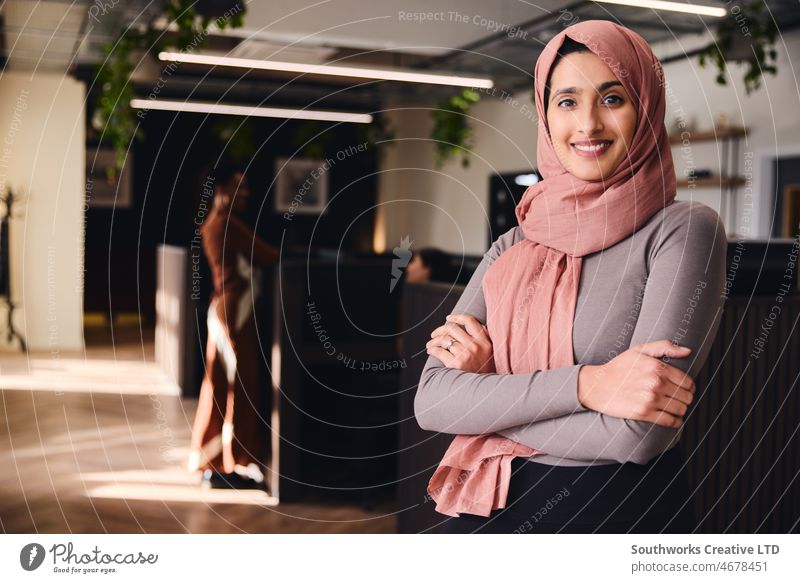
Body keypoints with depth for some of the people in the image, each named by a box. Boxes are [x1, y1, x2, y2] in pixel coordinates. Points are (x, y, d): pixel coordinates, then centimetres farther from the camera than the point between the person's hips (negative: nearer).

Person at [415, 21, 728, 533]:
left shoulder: (683, 229, -10)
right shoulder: (512, 249, 3)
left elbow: (638, 435, -21)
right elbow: (430, 402, -9)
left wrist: (486, 390, -11)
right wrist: (584, 384, -21)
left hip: (622, 510, -4)